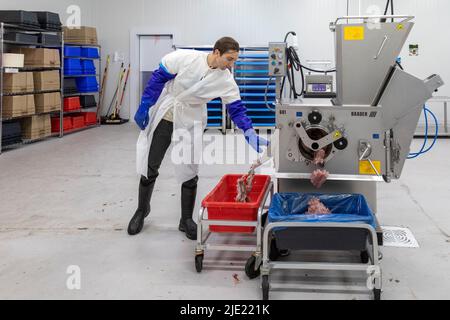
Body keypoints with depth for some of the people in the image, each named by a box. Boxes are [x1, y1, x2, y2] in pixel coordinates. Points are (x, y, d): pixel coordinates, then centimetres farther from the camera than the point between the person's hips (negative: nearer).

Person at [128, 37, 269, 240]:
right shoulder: (185, 58, -21)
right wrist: (144, 107, -11)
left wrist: (250, 133, -28)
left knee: (189, 172, 0)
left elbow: (236, 109, -13)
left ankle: (186, 219, 17)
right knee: (150, 168, 7)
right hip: (162, 117, -1)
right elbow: (158, 79, -12)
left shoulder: (226, 80, -14)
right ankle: (142, 211, 29)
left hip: (190, 124, 1)